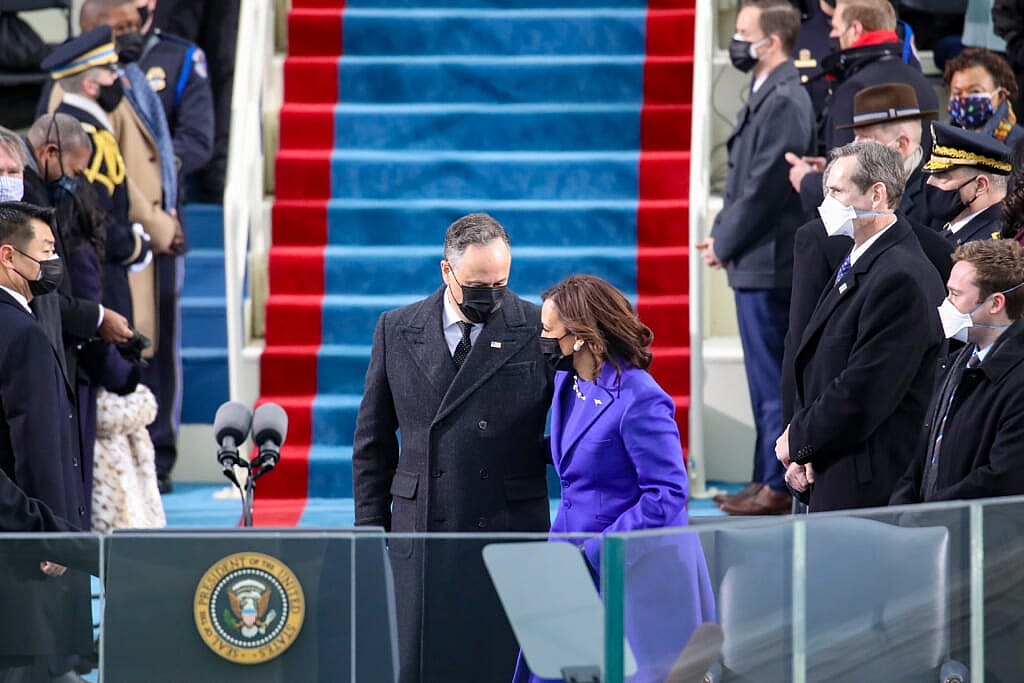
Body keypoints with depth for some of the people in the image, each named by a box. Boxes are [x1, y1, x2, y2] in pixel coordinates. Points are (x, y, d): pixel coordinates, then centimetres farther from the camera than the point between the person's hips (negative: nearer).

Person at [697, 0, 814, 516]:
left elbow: (765, 187, -20)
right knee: (767, 379, 15)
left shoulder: (783, 102, -17)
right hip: (756, 262, 10)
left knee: (772, 378, -4)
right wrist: (721, 235, 11)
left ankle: (777, 486, 1)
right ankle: (768, 481, 22)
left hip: (766, 262, -10)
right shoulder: (767, 96, 13)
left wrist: (724, 244, -10)